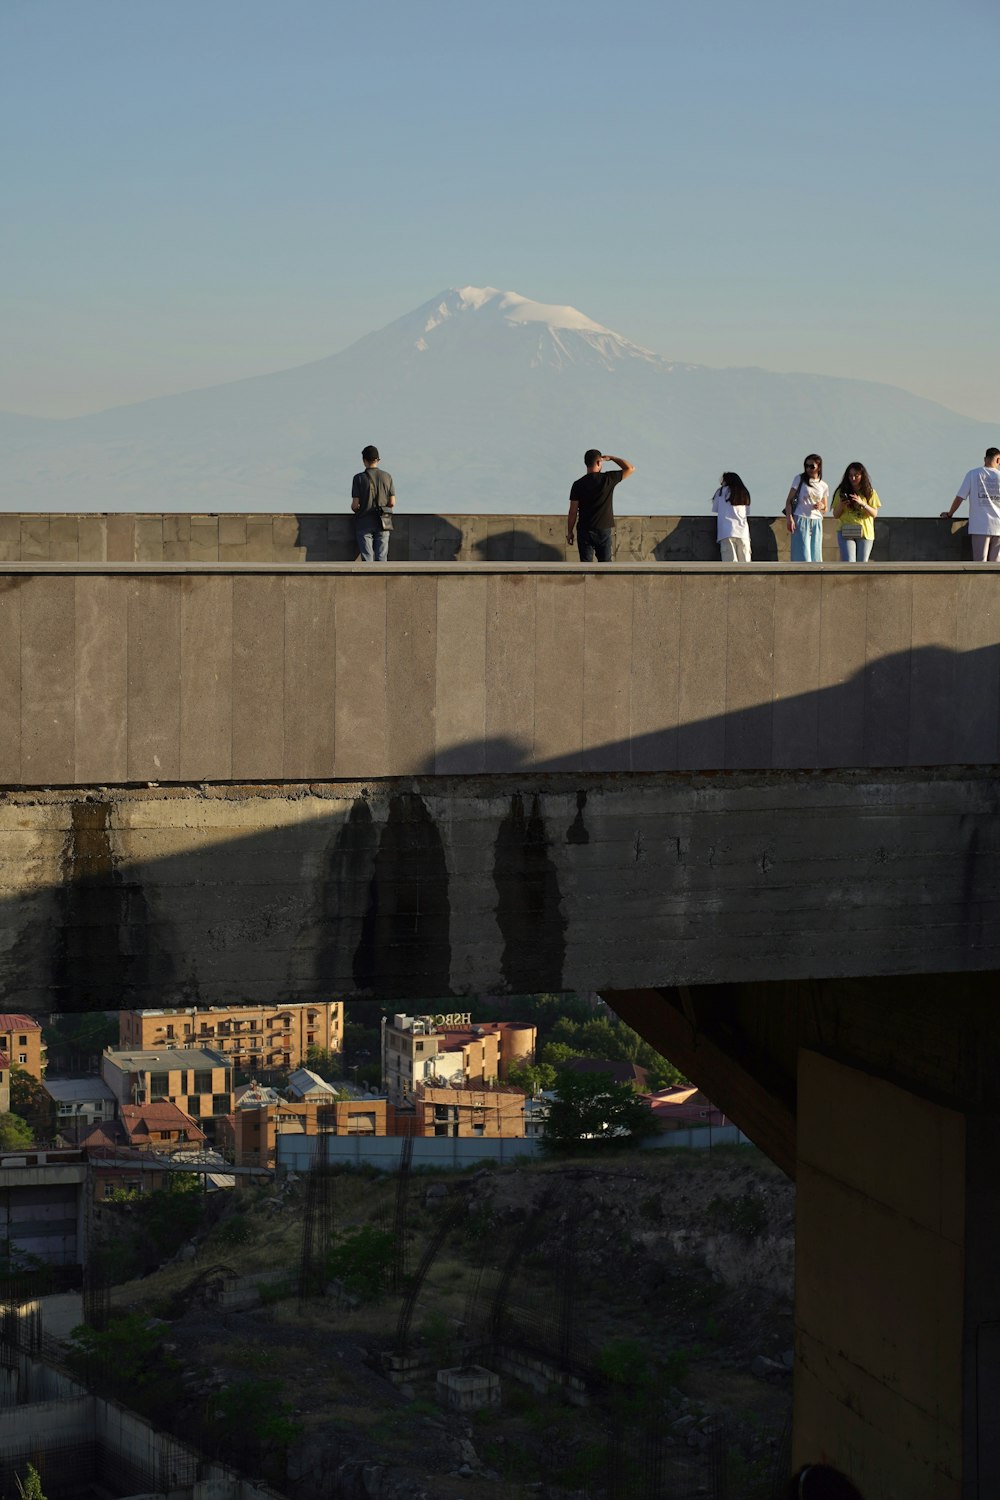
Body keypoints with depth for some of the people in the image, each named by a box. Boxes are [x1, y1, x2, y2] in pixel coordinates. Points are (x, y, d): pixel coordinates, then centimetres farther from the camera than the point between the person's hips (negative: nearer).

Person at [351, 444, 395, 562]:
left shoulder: (359, 478, -7)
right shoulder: (387, 477, 1)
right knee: (382, 558, 3)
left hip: (364, 523, -2)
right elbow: (392, 503, 0)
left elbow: (355, 505, -10)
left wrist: (355, 509, 13)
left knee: (367, 558, -1)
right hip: (382, 523, 2)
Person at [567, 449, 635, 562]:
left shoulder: (578, 485, -8)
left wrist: (569, 532, 5)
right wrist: (612, 458, 10)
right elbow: (630, 468, 2)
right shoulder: (608, 479, -9)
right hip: (604, 530, 0)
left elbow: (573, 512, -6)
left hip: (585, 531, 0)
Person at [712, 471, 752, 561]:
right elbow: (747, 511, 16)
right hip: (743, 532, 3)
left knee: (730, 563, -10)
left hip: (726, 531, -3)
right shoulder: (744, 493, 18)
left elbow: (715, 509, 12)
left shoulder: (722, 491, 9)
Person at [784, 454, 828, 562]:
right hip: (801, 520, -4)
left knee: (816, 557, 3)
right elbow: (789, 500, 0)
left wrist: (821, 506, -4)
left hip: (816, 523, 4)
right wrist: (789, 518, -14)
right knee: (803, 555, -12)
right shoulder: (800, 479, 3)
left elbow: (825, 510, 21)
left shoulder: (824, 487, 13)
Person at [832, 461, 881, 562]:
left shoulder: (869, 492, 8)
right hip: (846, 532, -2)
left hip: (865, 533, 2)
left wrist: (862, 503, -13)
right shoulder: (842, 492, 6)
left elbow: (874, 513, 2)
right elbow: (835, 516, 7)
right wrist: (841, 505, -13)